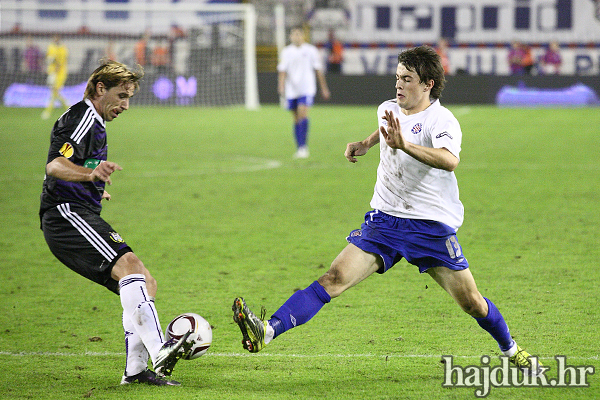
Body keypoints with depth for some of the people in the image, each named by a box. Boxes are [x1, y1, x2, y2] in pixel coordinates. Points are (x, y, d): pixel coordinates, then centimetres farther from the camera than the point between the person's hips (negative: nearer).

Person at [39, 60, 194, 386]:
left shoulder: (93, 123, 26)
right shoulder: (84, 117, -7)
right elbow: (55, 164, -24)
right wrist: (90, 174, -42)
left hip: (80, 218, 11)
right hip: (67, 215, -11)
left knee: (145, 284, 6)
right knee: (129, 265, -30)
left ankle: (135, 370, 1)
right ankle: (159, 350, -46)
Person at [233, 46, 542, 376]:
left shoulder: (441, 120, -15)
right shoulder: (388, 110, 7)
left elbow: (450, 160, -39)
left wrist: (404, 144, -49)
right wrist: (365, 144, 22)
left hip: (432, 226, -4)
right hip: (383, 221, 4)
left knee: (471, 302, 1)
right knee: (335, 278, -14)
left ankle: (511, 350, 30)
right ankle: (267, 332, -29)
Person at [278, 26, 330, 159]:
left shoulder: (311, 50, 2)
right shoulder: (286, 52, 7)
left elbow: (318, 70, 8)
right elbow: (282, 70, 6)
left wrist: (324, 88, 10)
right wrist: (281, 85, -9)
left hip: (306, 89, -3)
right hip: (291, 91, 3)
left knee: (303, 114, -19)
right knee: (296, 119, 7)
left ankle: (303, 147, -21)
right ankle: (299, 148, 13)